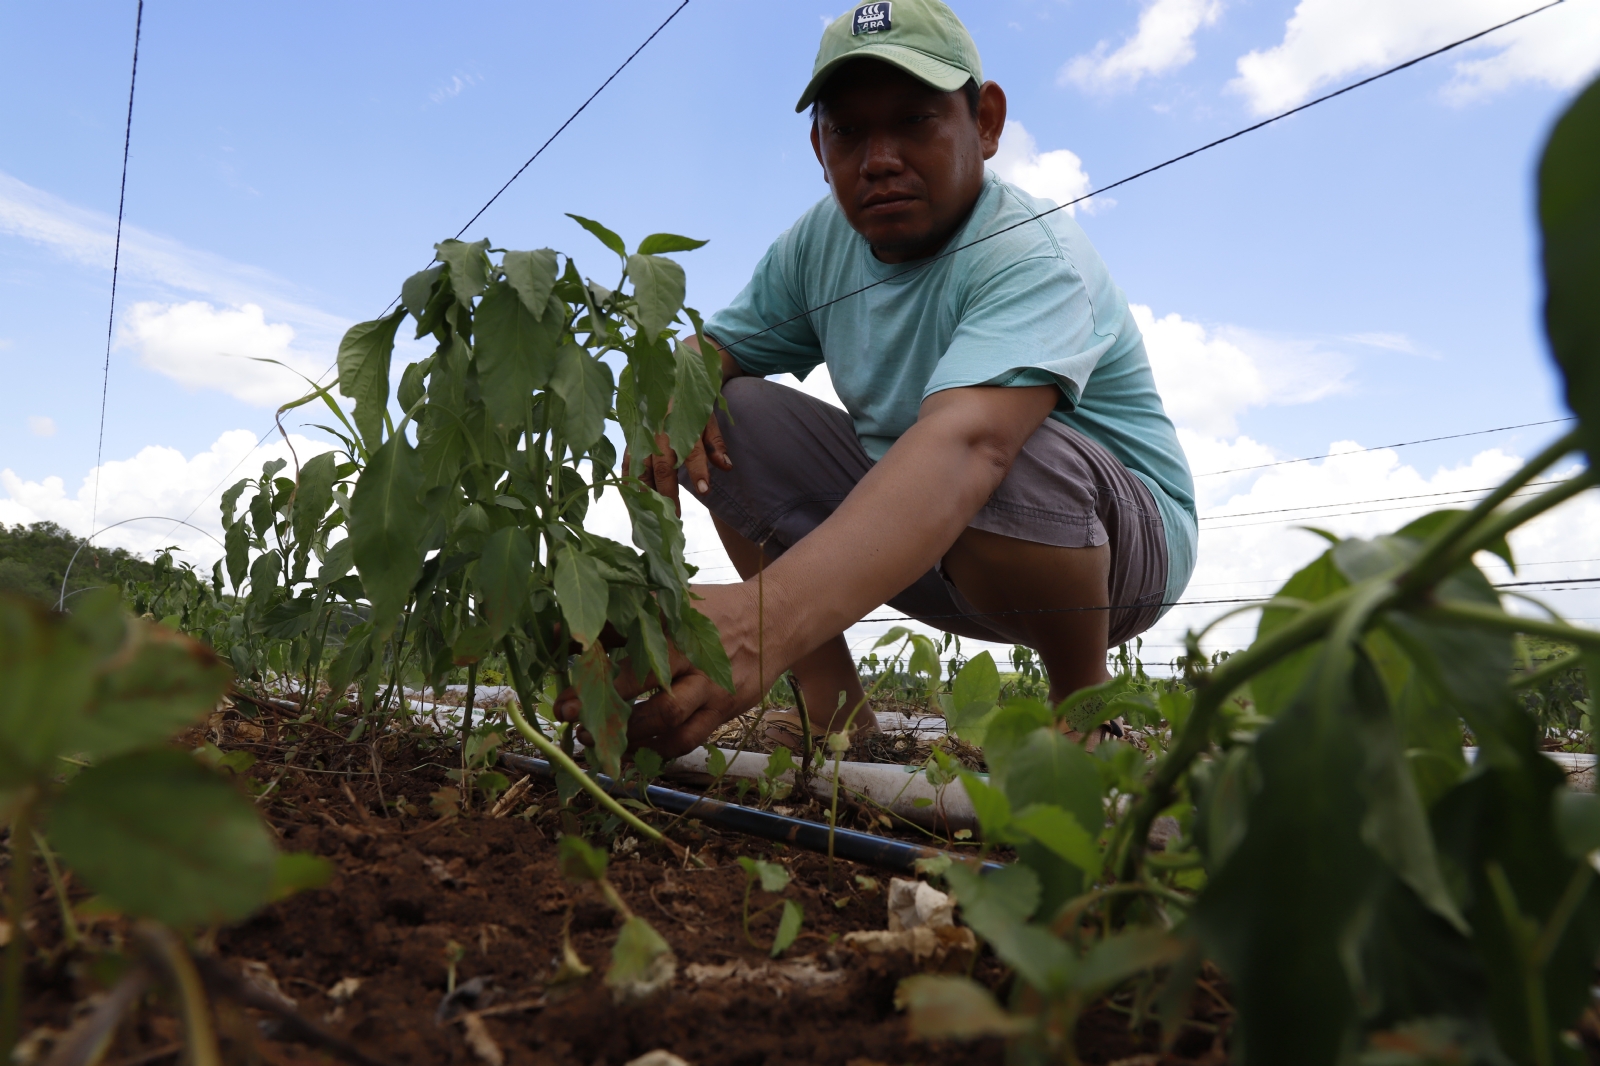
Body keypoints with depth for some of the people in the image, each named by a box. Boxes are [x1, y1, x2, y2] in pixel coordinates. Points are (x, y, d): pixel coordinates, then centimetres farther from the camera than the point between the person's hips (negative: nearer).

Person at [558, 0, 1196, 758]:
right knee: (726, 415, -8)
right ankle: (833, 710, -7)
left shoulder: (1032, 257, -27)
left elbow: (965, 444, -45)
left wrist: (769, 620, -61)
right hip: (922, 539, 6)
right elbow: (721, 346, 4)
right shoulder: (822, 241, -4)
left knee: (1009, 454, -40)